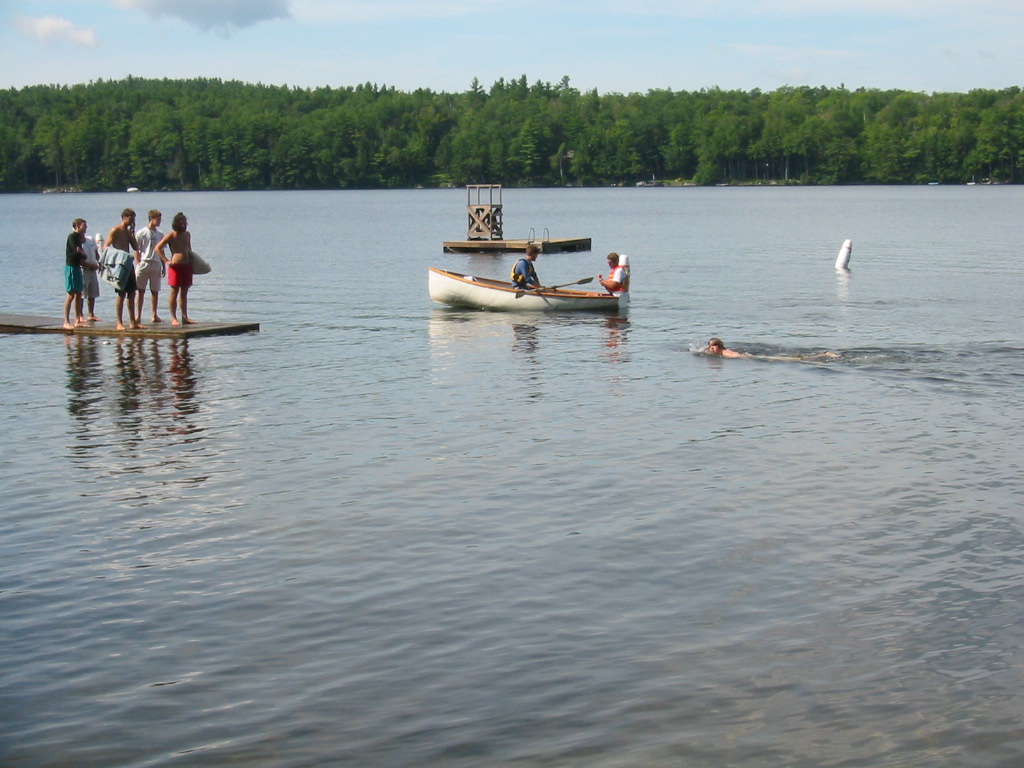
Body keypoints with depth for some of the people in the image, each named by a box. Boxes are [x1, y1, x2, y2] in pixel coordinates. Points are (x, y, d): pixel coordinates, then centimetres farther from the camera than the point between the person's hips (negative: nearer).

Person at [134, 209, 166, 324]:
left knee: (155, 291, 6)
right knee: (141, 291, -2)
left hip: (156, 265, 4)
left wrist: (164, 266, 14)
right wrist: (138, 264, -10)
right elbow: (136, 250, -2)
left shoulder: (160, 234, 12)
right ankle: (138, 316, 0)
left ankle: (154, 315, 12)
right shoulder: (141, 233, -2)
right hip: (144, 263, -4)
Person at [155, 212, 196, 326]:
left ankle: (185, 316, 14)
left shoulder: (187, 234, 14)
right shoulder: (171, 235, -5)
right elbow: (158, 248, -6)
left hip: (187, 265, 6)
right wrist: (167, 261, -12)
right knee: (175, 292, -3)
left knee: (184, 293, 10)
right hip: (176, 266, -6)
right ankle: (173, 318, 0)